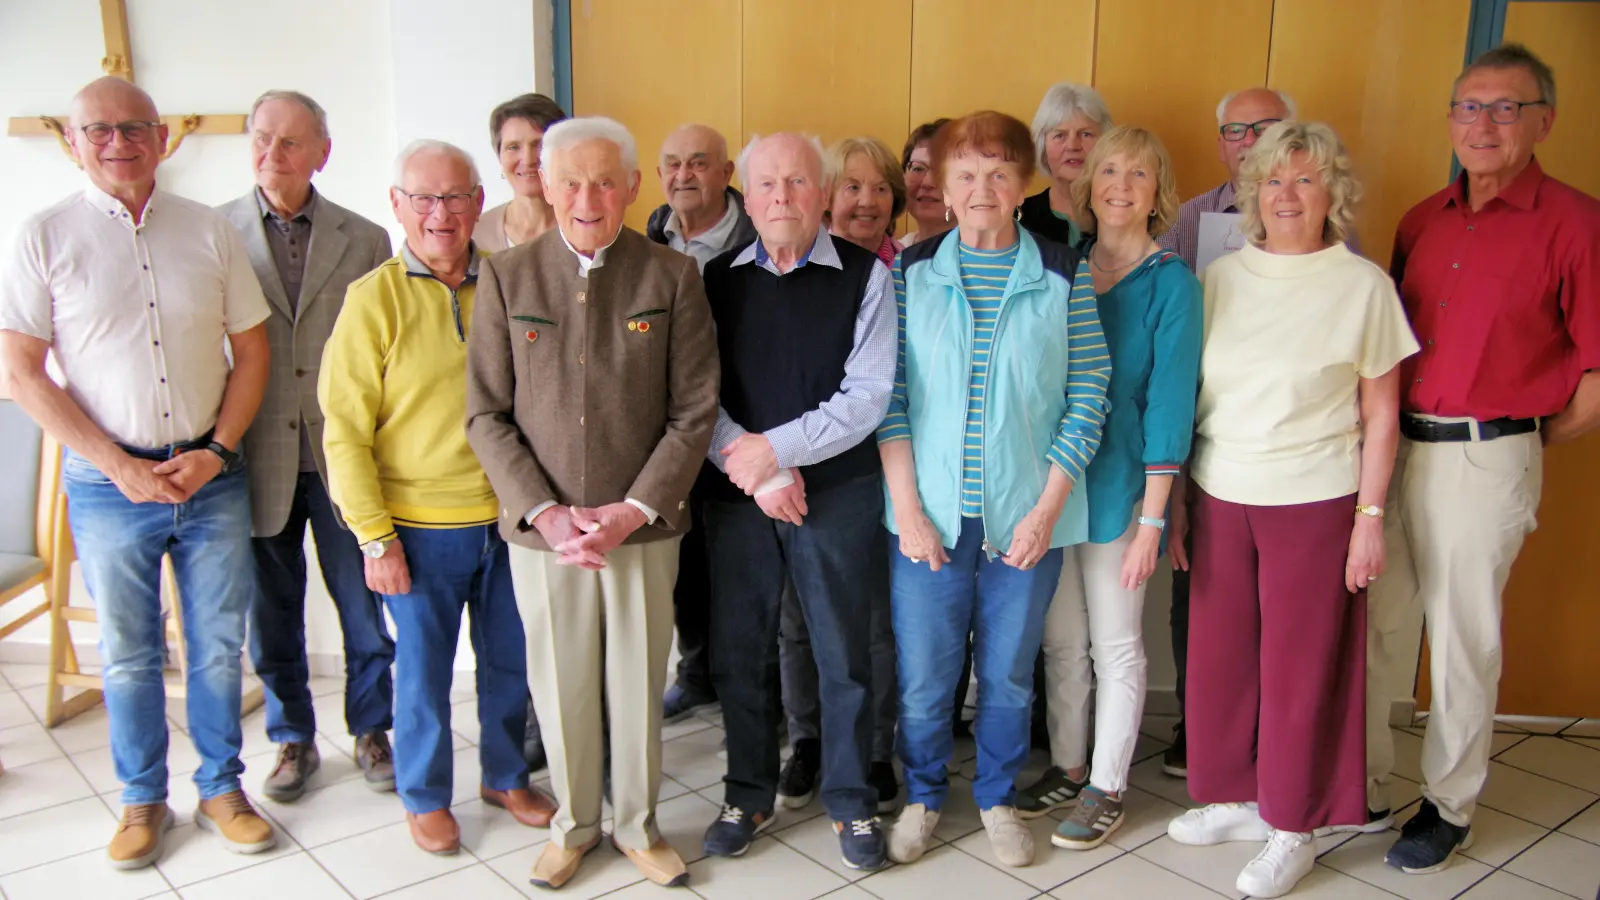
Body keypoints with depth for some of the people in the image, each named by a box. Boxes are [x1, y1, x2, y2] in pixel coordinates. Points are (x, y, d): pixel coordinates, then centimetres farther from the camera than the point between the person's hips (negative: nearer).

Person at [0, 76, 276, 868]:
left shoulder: (208, 230, 3)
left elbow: (251, 350, 6)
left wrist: (216, 451, -5)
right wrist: (120, 468, -10)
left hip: (210, 476, 2)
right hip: (109, 483, -1)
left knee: (218, 644, 9)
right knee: (129, 653, 11)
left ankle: (221, 789, 26)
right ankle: (143, 802, 28)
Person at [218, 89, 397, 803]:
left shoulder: (365, 241, 2)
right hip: (257, 456, 0)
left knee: (364, 609, 9)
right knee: (271, 612, 13)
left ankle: (371, 730, 29)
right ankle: (293, 739, 31)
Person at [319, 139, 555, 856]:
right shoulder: (375, 298, -8)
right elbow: (345, 430, -7)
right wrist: (374, 536, -10)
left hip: (507, 518, 3)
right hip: (420, 527, -3)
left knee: (510, 660, 15)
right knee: (424, 669, 10)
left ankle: (505, 777, 38)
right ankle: (425, 797, 33)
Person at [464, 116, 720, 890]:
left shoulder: (673, 276, -2)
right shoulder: (506, 277, 0)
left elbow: (694, 410, -3)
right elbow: (487, 414, 0)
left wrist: (636, 508, -11)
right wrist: (543, 511, -10)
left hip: (643, 527, 0)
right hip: (540, 528, 1)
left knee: (639, 684, 10)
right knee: (560, 685, 12)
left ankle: (637, 824, 33)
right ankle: (573, 823, 35)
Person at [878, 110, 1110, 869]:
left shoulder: (1064, 274, -1)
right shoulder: (912, 271, 1)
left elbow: (1088, 397, -2)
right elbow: (890, 397, -2)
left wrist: (1048, 507, -8)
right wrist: (907, 508, -8)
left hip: (1027, 517, 0)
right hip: (930, 515, 0)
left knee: (1009, 672, 13)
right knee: (922, 675, 9)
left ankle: (997, 798, 37)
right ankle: (922, 797, 33)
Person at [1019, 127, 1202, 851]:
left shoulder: (1170, 283, -7)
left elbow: (1170, 403, -10)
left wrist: (1151, 518, -14)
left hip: (1117, 485, -4)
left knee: (1115, 645, 7)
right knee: (1060, 640, 14)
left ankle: (1107, 789, 23)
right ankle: (1067, 767, 31)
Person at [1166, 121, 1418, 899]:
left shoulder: (1363, 284, -3)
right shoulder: (1221, 277, 6)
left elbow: (1381, 414, -1)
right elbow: (1188, 391, 8)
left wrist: (1370, 516, -5)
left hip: (1315, 501, -3)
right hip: (1220, 496, 3)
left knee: (1301, 664, 6)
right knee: (1219, 654, 10)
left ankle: (1292, 827, 22)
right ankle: (1236, 798, 30)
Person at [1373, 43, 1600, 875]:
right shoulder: (1421, 222, 10)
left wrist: (1531, 443, -2)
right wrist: (1386, 436, 6)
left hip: (1486, 457, -5)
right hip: (1391, 446, 5)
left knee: (1463, 641, 5)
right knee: (1365, 621, 10)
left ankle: (1449, 806, 24)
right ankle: (1362, 783, 27)